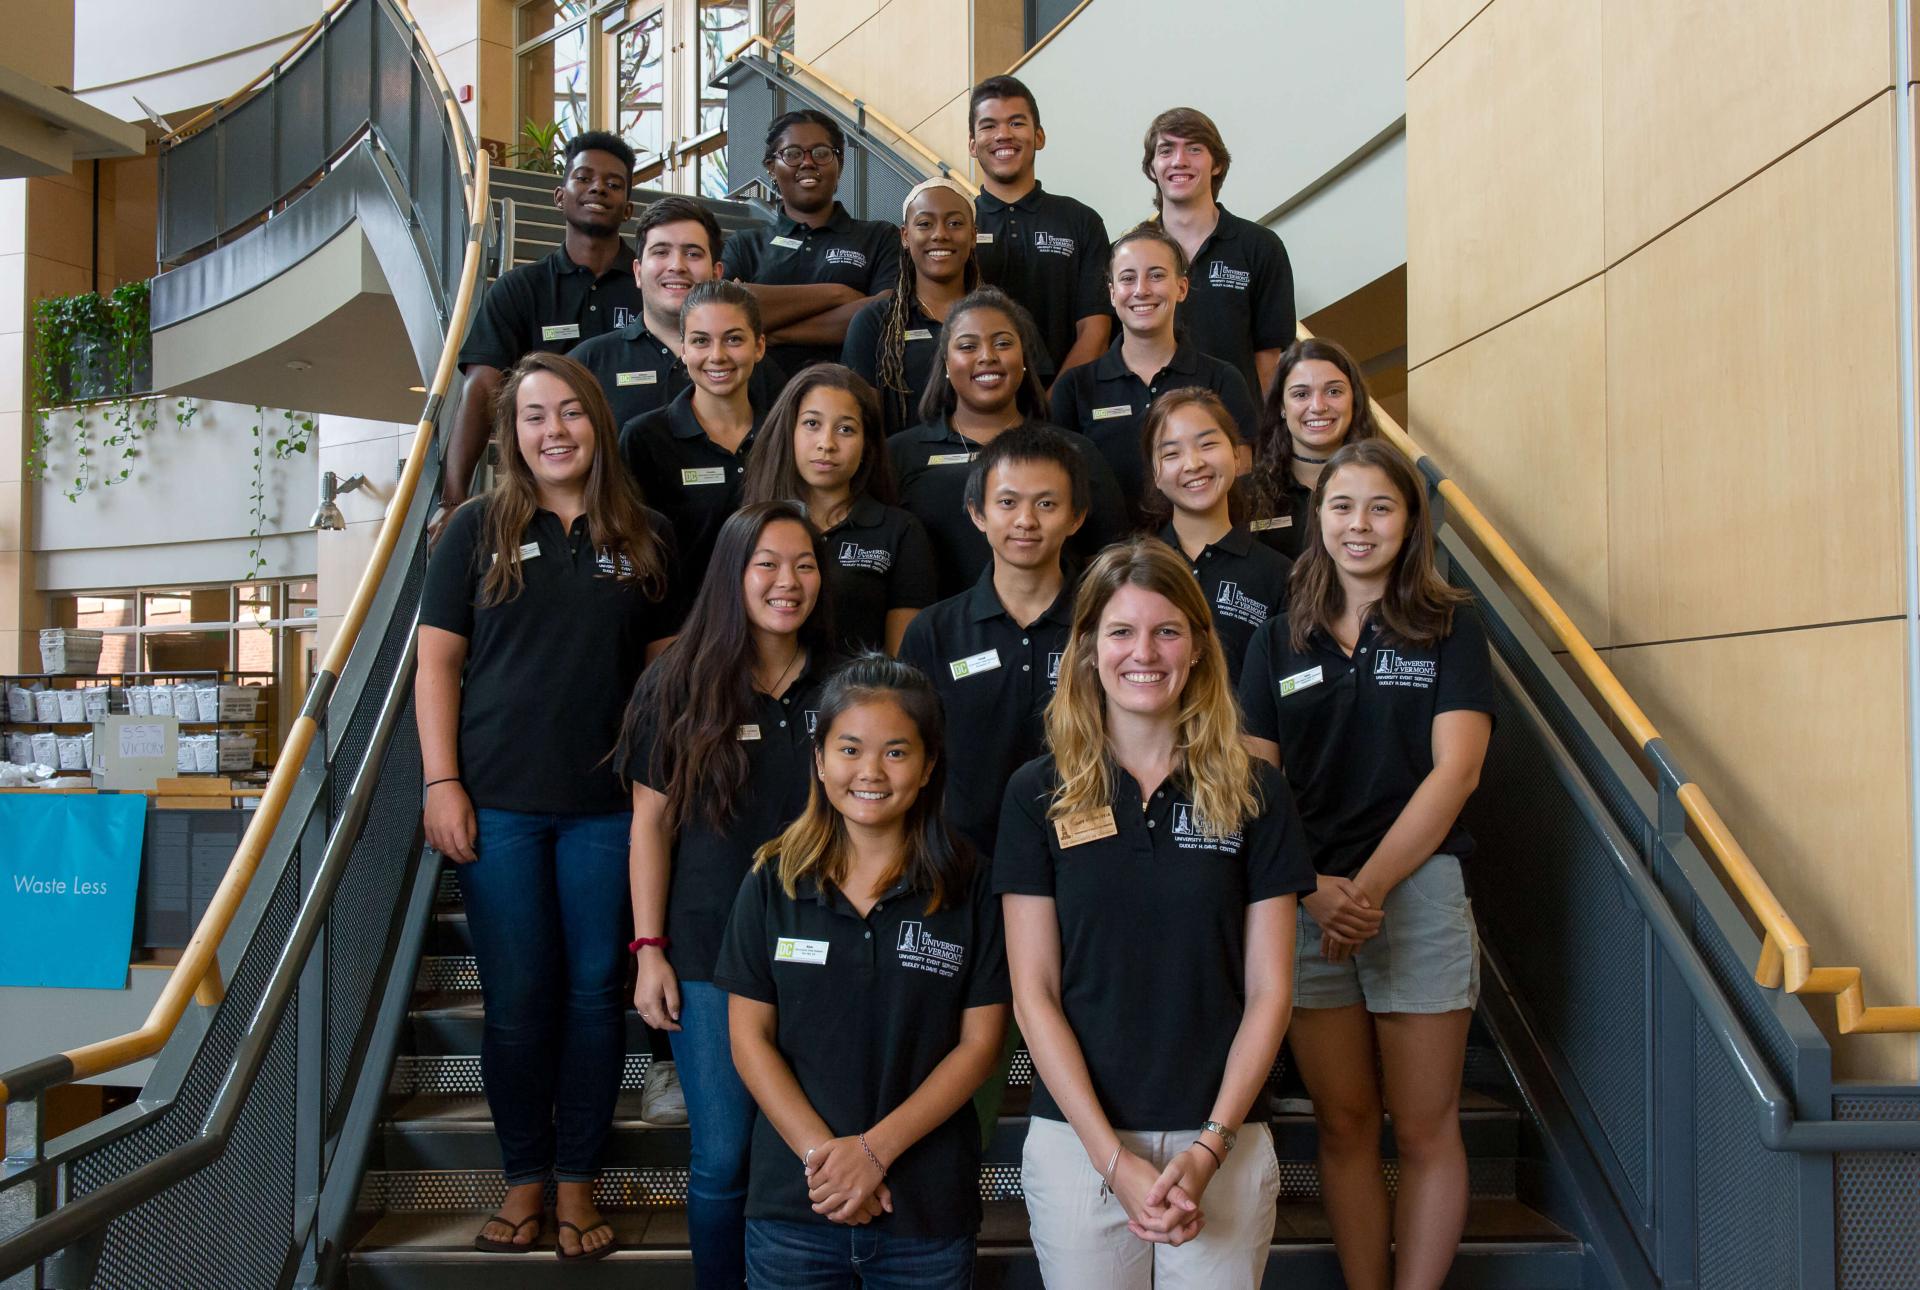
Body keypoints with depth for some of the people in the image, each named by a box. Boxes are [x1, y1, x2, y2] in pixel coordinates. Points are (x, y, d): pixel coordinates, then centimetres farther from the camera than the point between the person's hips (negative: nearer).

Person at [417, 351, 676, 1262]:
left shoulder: (644, 536, 6)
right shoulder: (478, 529, 3)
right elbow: (438, 664, 2)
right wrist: (442, 783, -6)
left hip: (609, 803, 1)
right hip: (499, 803, -1)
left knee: (594, 992, 6)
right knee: (516, 999, 6)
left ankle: (578, 1180, 21)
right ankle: (524, 1177, 23)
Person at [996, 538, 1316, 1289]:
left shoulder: (1253, 792, 1)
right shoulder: (1039, 794, -1)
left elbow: (1268, 990, 0)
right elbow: (1034, 993, -3)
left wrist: (1209, 1149, -10)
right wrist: (1114, 1158, -11)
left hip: (1225, 1146, 1)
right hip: (1076, 1142, 0)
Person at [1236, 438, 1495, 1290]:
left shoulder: (1448, 628, 4)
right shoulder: (1279, 640, 11)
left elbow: (1456, 770, -6)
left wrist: (1370, 886, -12)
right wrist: (1312, 888, -11)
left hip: (1418, 890, -2)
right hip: (1304, 901, 2)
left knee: (1424, 1130, 4)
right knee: (1343, 1124, 8)